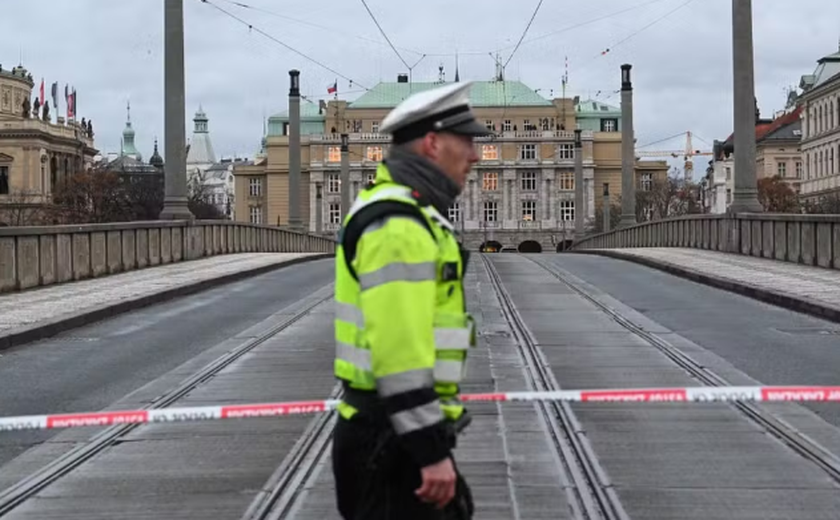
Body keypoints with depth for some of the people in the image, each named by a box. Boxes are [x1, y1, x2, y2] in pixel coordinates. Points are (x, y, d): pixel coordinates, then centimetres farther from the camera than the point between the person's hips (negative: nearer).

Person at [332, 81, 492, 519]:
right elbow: (398, 351, -26)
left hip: (394, 430, 11)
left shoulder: (405, 214, 15)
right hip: (395, 438, -11)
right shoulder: (397, 224, -19)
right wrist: (430, 450, -24)